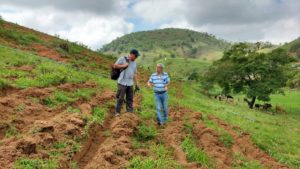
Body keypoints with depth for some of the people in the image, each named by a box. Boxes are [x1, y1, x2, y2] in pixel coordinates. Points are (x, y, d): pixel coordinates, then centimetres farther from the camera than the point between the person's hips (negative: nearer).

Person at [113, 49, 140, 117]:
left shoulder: (134, 63, 16)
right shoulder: (122, 59, -1)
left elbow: (135, 74, 18)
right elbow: (115, 66, -6)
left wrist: (136, 84, 14)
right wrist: (124, 65, -10)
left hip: (130, 83, 6)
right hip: (122, 83, -5)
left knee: (130, 99, 6)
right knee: (120, 98, -3)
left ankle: (129, 112, 15)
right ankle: (117, 112, 7)